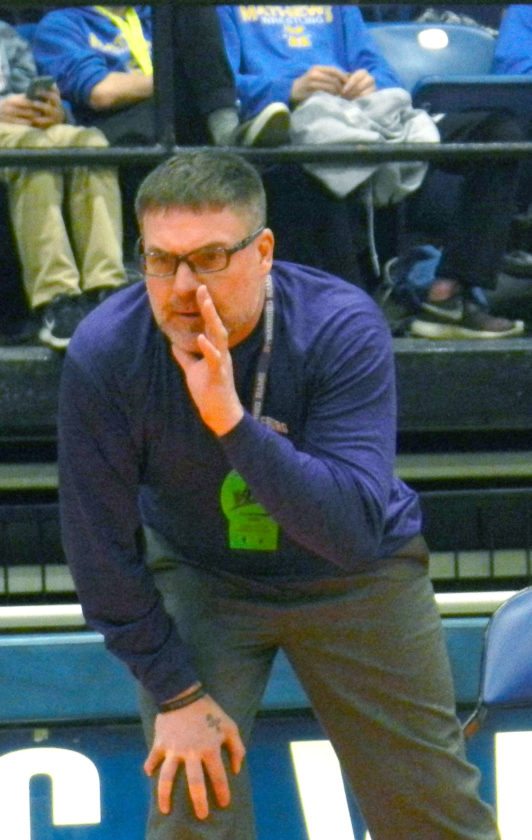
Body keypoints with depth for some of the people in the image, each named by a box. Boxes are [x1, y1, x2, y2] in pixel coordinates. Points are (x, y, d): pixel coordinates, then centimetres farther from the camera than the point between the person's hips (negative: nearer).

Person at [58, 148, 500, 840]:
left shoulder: (344, 329, -28)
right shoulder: (104, 354, -25)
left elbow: (357, 530, -37)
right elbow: (102, 546, -13)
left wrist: (232, 420, -46)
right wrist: (174, 692, -10)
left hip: (356, 577, 0)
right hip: (195, 574, 0)